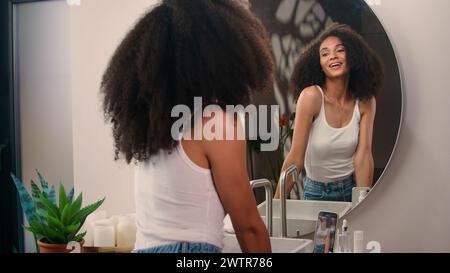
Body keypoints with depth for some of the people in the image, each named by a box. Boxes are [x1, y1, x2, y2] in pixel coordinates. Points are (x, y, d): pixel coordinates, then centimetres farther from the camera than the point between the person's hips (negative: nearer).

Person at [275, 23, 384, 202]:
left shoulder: (366, 102, -9)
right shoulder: (311, 96, -20)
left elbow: (363, 155, -12)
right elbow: (295, 157, -19)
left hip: (352, 188, 2)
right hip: (316, 192, -2)